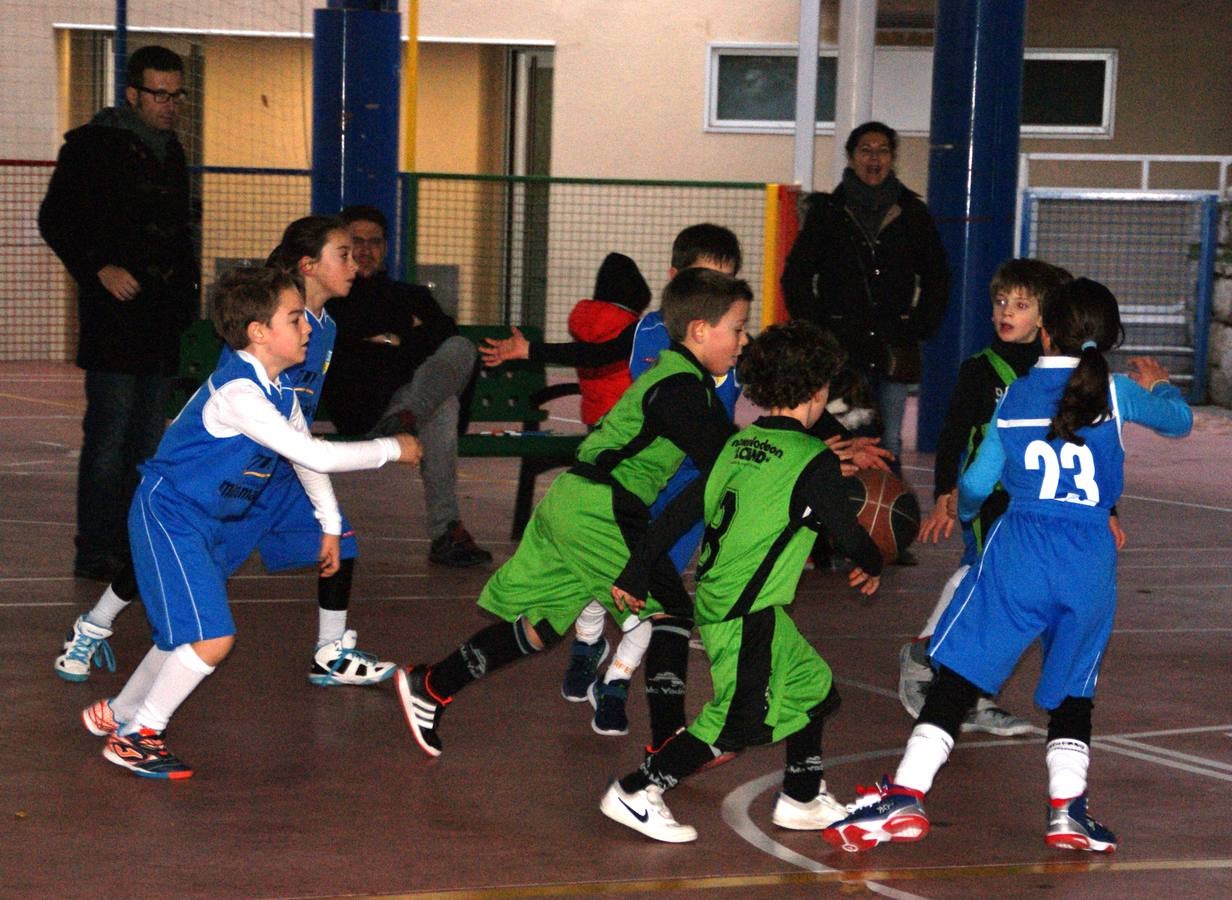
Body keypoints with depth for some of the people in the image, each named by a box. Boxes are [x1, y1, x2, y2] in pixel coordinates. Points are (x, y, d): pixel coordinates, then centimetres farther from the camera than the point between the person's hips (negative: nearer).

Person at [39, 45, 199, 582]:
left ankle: (134, 546, 14)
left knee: (150, 436, 8)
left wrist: (187, 284, 14)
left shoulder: (171, 153, 18)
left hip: (162, 314, 7)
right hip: (113, 313, -7)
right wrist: (100, 268, -17)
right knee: (110, 431, -10)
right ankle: (96, 552, -7)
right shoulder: (92, 145, -4)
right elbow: (55, 220, -8)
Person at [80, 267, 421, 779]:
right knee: (212, 639, -15)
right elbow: (315, 456, -28)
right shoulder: (237, 394, -27)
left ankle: (116, 716, 35)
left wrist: (330, 526, 26)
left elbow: (306, 457, 21)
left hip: (206, 524, 10)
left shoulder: (281, 391, 5)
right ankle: (135, 737, 0)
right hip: (168, 515, -10)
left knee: (186, 635, 17)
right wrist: (392, 449, -19)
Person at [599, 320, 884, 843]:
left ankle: (802, 800, 29)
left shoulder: (736, 445, 8)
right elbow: (846, 533, -2)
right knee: (738, 726, -4)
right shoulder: (815, 461, -11)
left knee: (813, 686, 20)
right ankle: (635, 793, -4)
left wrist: (635, 576, 15)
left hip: (714, 599, 8)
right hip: (748, 615, -8)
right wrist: (871, 565, 20)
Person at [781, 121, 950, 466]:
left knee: (889, 443, 3)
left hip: (894, 347, 2)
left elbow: (937, 278, 17)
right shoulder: (827, 211, 5)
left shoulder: (912, 213, 9)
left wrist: (921, 328, 6)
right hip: (841, 347, -2)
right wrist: (815, 329, -1)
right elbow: (796, 276, 8)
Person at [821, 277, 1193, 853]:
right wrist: (1157, 385, 44)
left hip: (1019, 550, -1)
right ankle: (1067, 808, 8)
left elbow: (976, 484, 14)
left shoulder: (1014, 395, 9)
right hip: (1093, 562, 1)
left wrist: (964, 512, 38)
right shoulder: (1116, 393, 5)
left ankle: (906, 797, -7)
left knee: (960, 675, 0)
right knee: (1074, 687, 16)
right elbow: (1179, 420, 22)